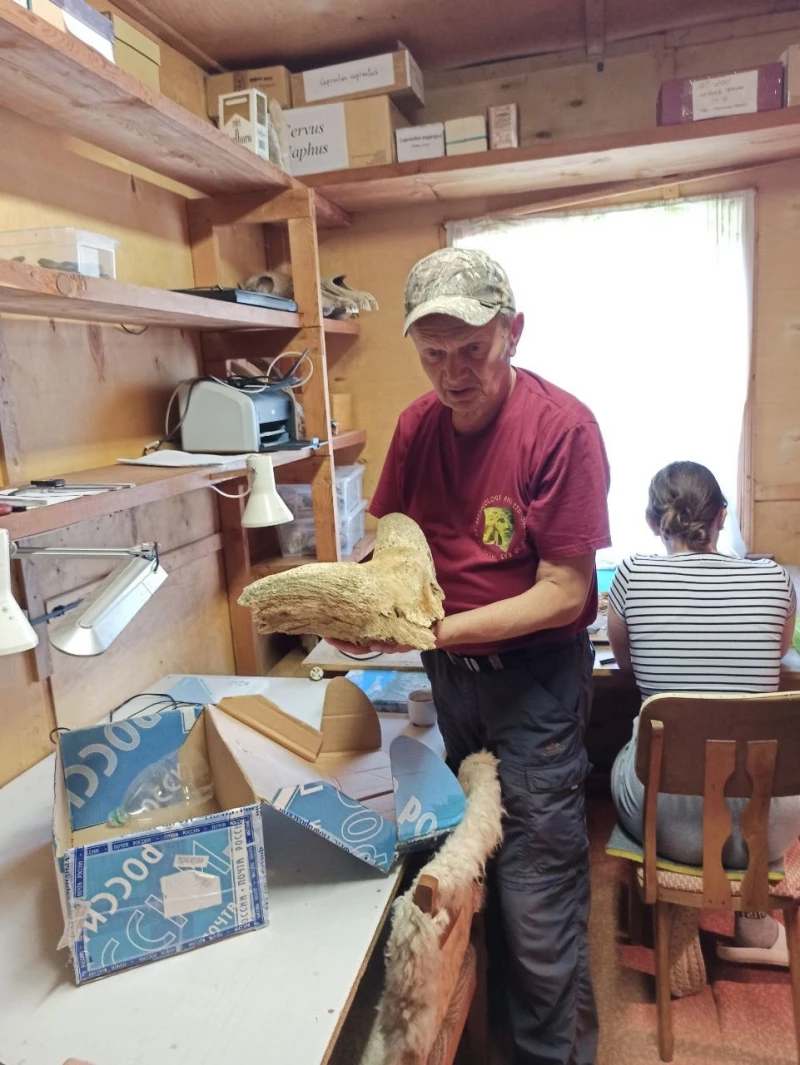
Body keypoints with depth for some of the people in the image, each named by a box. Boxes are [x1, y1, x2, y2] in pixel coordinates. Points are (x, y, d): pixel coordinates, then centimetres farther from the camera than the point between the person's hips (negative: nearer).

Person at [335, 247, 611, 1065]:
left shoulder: (562, 428, -19)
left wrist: (436, 630, -26)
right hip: (448, 672, 6)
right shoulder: (417, 424, -2)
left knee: (537, 899, 3)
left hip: (533, 680, -5)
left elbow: (563, 593, -19)